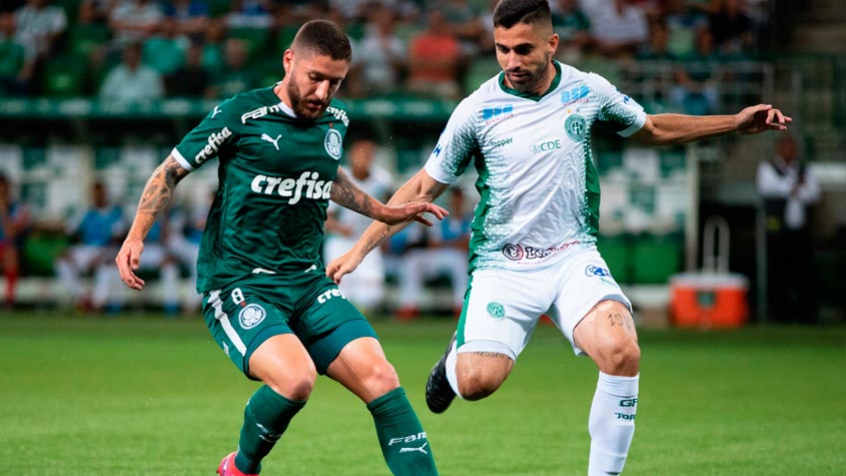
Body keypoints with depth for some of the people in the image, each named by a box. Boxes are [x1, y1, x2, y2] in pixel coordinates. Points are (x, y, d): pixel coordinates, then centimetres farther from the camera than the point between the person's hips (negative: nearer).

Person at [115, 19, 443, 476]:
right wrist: (135, 238, -6)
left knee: (380, 378, -14)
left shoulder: (335, 121, 9)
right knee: (296, 378, -29)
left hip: (308, 284, 6)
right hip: (237, 284, -6)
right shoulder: (241, 114, -9)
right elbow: (172, 169, 2)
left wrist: (383, 212, 34)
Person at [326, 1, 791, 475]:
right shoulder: (477, 110, -6)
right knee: (477, 382, -18)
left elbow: (652, 129, 19)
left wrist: (736, 122, 13)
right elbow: (424, 187, 4)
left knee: (622, 352, -26)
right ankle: (457, 357, 21)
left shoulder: (587, 90, 0)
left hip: (573, 258, 1)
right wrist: (360, 249, 0)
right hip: (502, 266, -1)